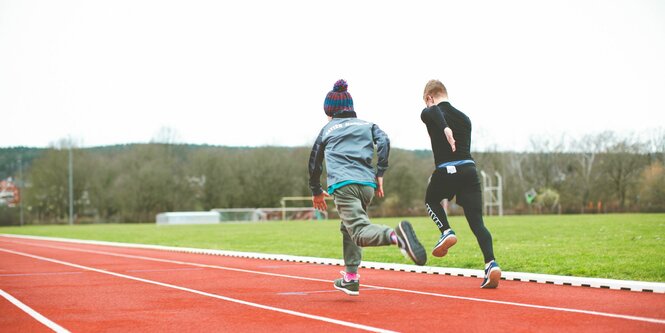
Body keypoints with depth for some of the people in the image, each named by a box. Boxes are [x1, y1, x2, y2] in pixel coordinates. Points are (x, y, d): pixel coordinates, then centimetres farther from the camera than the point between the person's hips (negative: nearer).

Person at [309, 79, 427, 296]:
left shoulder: (327, 130, 20)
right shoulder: (367, 125, 23)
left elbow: (314, 162, 27)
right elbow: (384, 142, 3)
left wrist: (316, 192, 40)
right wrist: (379, 175, 4)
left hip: (343, 185, -4)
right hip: (367, 184, 4)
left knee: (361, 233, -20)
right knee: (348, 227, 25)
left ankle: (396, 235, -50)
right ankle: (350, 278, 24)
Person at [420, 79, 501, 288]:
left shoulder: (429, 114, 5)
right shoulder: (464, 118, 22)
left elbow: (434, 111, -20)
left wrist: (445, 128, -34)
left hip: (445, 171, -3)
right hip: (469, 168, 3)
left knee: (431, 200, 29)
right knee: (477, 222, 1)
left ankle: (446, 232, 6)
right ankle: (491, 263, -17)